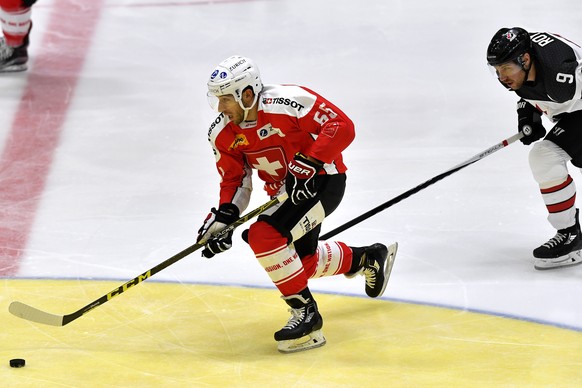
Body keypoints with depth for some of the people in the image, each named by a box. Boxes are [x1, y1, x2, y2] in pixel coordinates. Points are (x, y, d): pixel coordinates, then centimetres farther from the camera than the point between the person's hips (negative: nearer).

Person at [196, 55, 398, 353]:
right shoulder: (223, 134, -6)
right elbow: (234, 180, 5)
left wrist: (309, 163, -34)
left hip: (322, 180, -9)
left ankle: (306, 314, -14)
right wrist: (224, 217, -10)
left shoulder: (286, 102, -28)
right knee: (303, 262, 22)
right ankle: (368, 258, 48)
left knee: (264, 237, -26)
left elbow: (342, 127, -28)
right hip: (285, 191, 9)